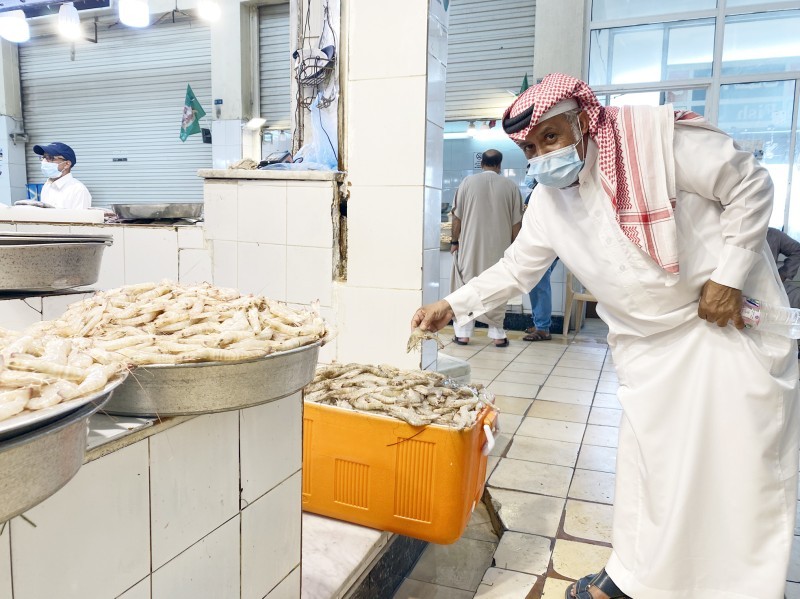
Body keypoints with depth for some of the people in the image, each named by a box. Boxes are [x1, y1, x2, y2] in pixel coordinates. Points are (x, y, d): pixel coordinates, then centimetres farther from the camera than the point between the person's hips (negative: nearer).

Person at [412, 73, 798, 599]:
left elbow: (750, 186, -11)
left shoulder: (659, 137, -17)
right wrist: (452, 306, -4)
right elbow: (517, 268, 5)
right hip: (649, 340, 4)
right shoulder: (548, 201, -1)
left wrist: (728, 276, -15)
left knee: (748, 454, 3)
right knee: (647, 456, 9)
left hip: (728, 315, -4)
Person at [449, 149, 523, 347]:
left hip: (471, 246, 0)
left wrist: (454, 241, 8)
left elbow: (457, 216, -1)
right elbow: (516, 222, 2)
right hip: (499, 248, 1)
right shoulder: (511, 186, 1)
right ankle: (498, 334, 12)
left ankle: (463, 333, 9)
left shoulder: (468, 182, -1)